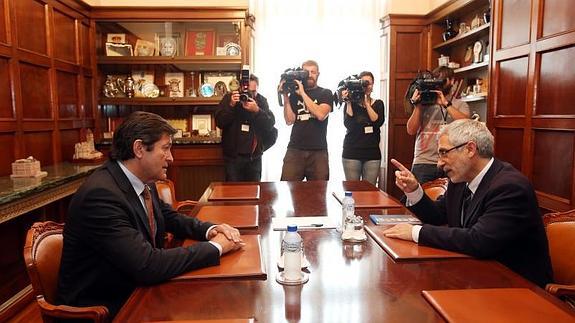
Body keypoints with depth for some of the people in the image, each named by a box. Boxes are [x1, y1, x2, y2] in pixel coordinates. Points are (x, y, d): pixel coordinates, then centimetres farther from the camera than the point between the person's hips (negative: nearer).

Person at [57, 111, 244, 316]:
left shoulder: (143, 182, -1)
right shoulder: (100, 194, -27)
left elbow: (171, 219, 13)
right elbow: (148, 266, -31)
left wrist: (210, 230, -6)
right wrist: (215, 247, -21)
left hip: (135, 290, 7)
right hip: (103, 308, -7)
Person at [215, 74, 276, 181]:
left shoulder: (261, 101, 4)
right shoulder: (229, 98, 0)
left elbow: (270, 124, -6)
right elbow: (219, 122, -8)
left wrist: (257, 110, -21)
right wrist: (231, 105, -21)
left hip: (254, 156, 2)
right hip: (233, 155, -1)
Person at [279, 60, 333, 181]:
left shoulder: (325, 93, 7)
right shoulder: (294, 93, 11)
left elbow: (321, 115, -11)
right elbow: (289, 120, 2)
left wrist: (303, 93, -9)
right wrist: (285, 97, -5)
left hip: (318, 151, 0)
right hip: (295, 149, 1)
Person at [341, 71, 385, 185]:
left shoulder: (378, 104, 10)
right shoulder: (351, 103, 5)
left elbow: (378, 122, -8)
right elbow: (348, 125, -10)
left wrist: (366, 103, -10)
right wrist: (348, 102, -11)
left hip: (372, 154, 2)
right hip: (352, 153, -1)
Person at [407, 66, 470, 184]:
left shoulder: (460, 105, 9)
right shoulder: (424, 103, 10)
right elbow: (411, 130, 1)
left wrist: (445, 103, -13)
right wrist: (417, 105, -5)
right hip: (423, 162, 0)